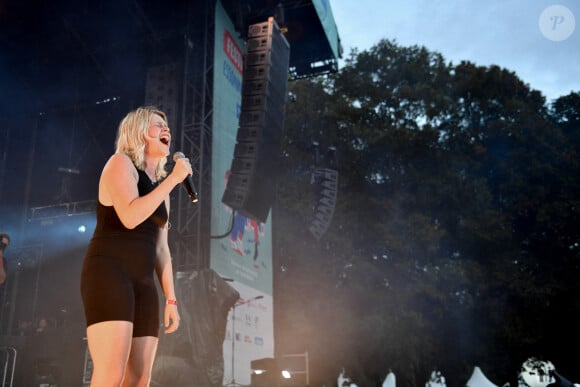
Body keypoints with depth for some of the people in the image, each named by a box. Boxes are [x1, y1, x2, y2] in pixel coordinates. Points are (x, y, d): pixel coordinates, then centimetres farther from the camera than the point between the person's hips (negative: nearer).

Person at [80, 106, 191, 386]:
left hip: (143, 283, 8)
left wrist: (171, 299, 14)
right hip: (108, 272, -8)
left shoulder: (161, 188, 23)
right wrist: (173, 179, -8)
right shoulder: (120, 162, 3)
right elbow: (130, 217, -16)